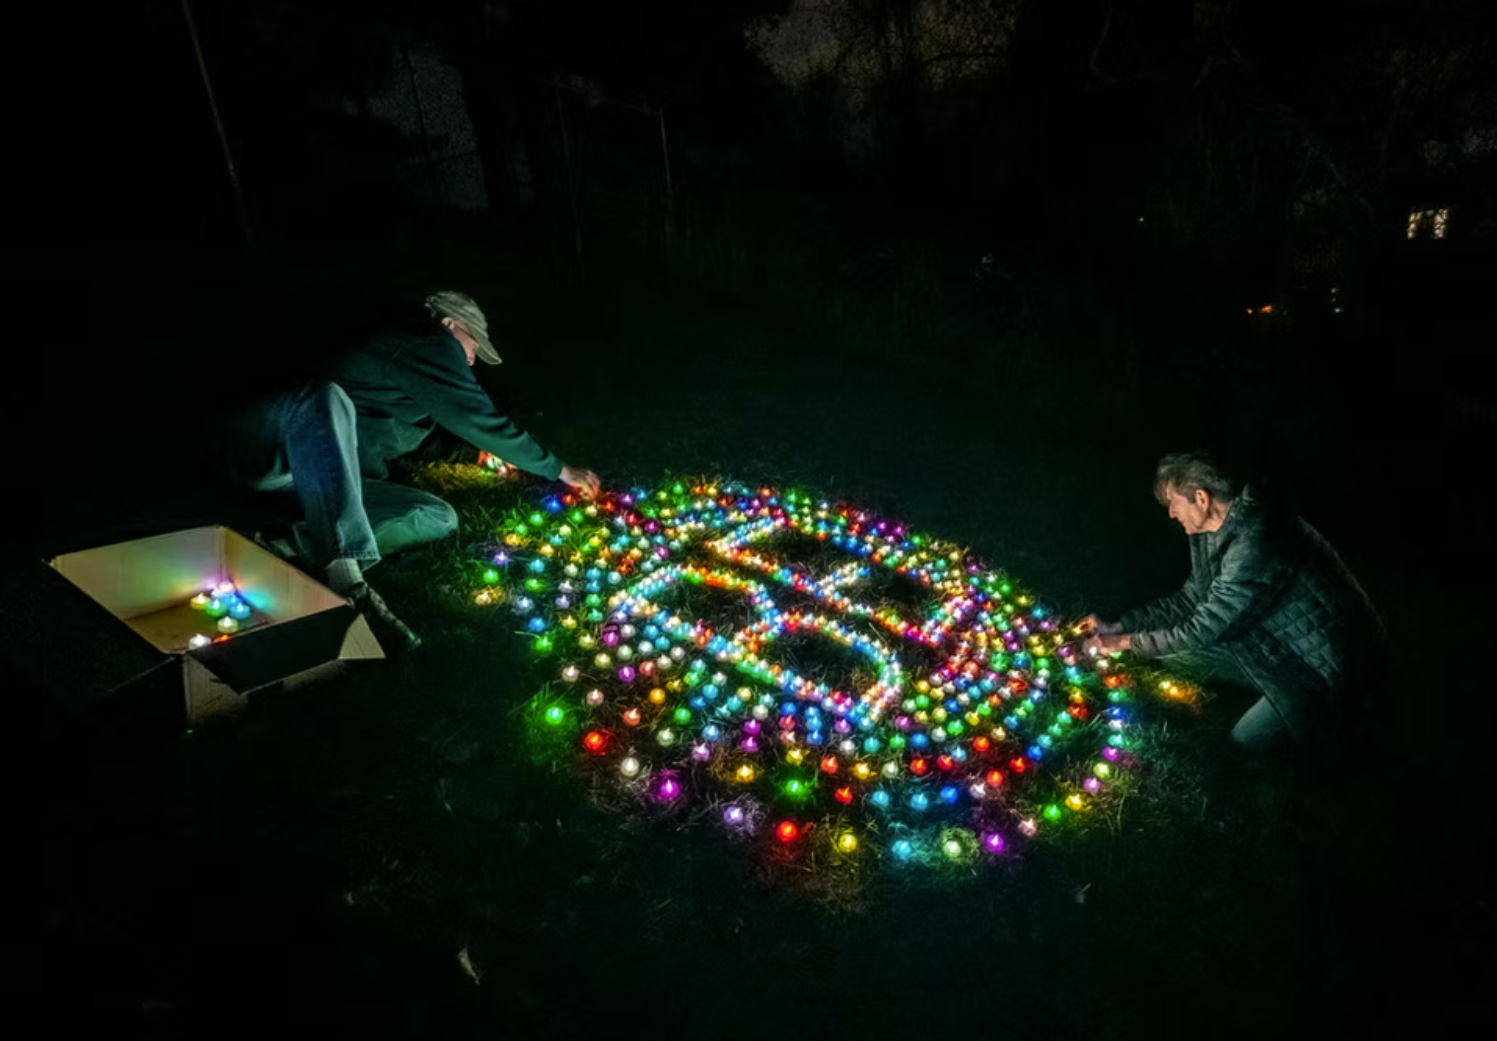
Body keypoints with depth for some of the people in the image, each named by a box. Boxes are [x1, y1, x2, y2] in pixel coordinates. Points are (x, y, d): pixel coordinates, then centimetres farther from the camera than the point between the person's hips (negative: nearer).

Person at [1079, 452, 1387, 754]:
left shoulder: (1254, 545, -32)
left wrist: (1124, 643, -17)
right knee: (1178, 651, -3)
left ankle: (1351, 704, 6)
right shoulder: (1218, 533, -3)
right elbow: (1190, 599, 9)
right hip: (1287, 642, 8)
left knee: (1249, 738, -16)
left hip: (1334, 660, -8)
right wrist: (1119, 625, 2)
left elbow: (1203, 631, -27)